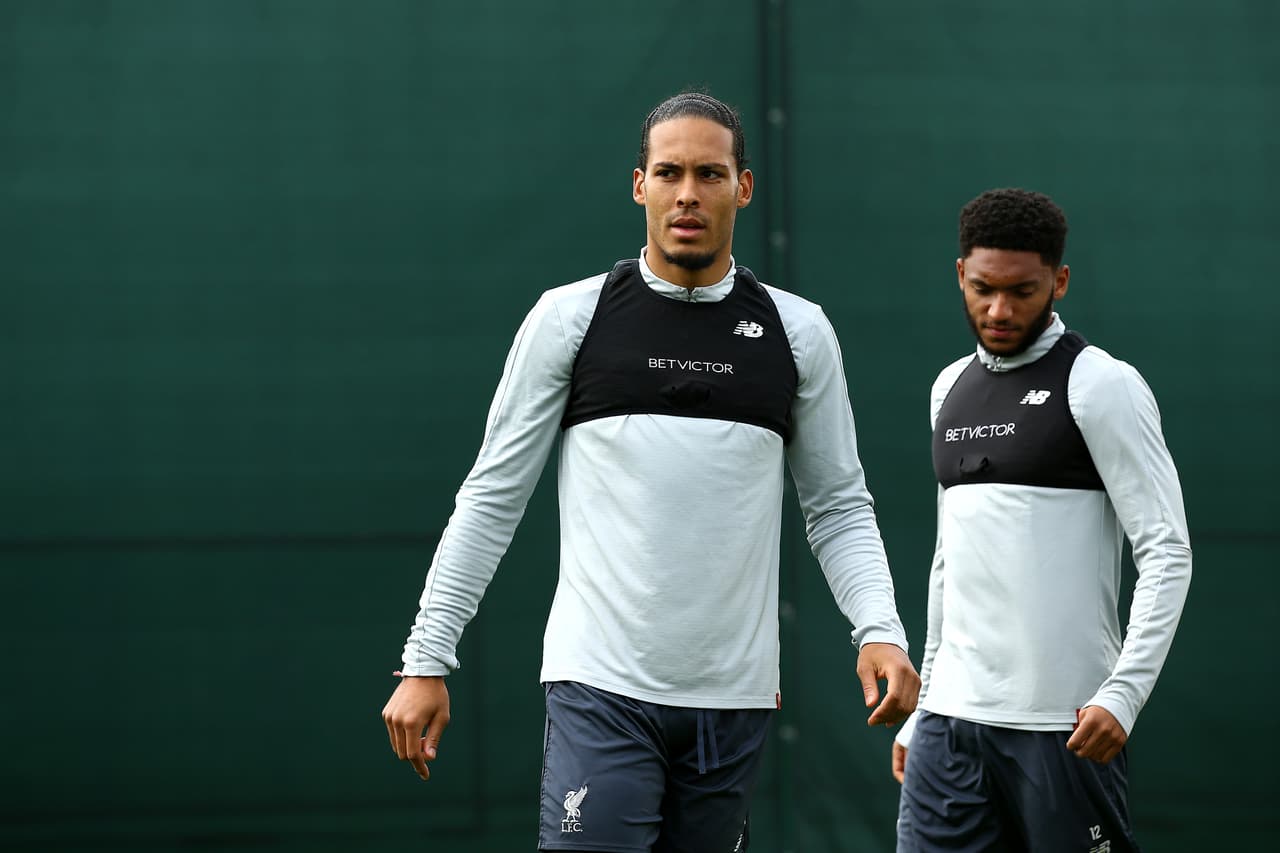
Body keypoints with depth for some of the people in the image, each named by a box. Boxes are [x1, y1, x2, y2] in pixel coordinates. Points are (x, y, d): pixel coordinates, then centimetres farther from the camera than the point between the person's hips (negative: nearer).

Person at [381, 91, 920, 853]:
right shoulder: (569, 318, 2)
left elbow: (839, 506, 11)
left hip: (734, 699, 3)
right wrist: (427, 661, 0)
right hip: (602, 687, -2)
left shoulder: (798, 332, 7)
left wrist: (881, 630, -7)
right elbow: (493, 497, 4)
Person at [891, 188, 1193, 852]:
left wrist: (1123, 693, -21)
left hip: (1064, 724, -6)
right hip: (951, 722, 6)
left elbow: (1168, 553, -10)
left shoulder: (1102, 385, -5)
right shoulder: (951, 387, 16)